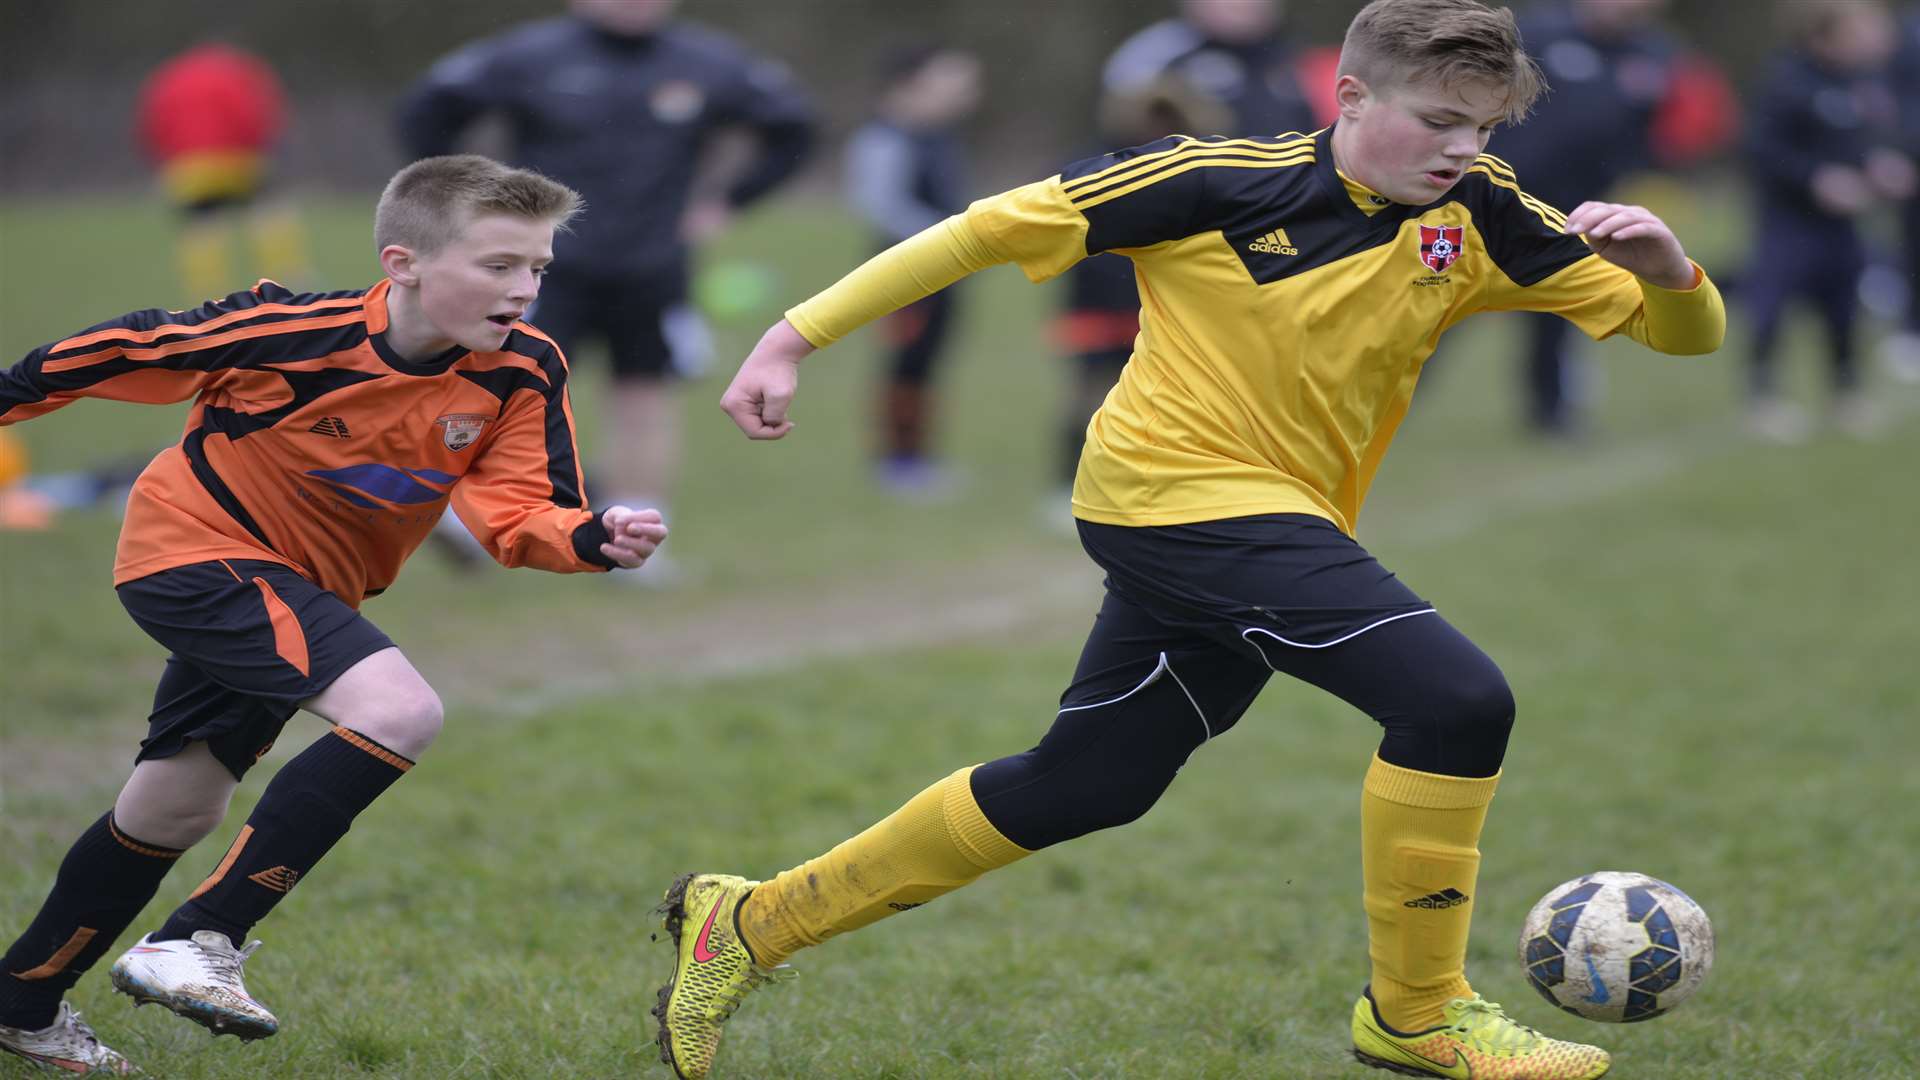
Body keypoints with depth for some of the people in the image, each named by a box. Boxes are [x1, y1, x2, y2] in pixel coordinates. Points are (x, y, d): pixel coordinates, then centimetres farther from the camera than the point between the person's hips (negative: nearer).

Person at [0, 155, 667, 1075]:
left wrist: (597, 541, -35)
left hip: (296, 593, 7)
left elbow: (518, 515, -15)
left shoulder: (524, 373, -15)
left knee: (173, 811, 19)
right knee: (399, 708, -27)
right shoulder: (290, 331, -27)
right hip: (196, 549, -7)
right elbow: (120, 350, -15)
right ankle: (197, 944, -22)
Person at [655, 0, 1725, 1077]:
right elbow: (992, 228, -7)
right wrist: (796, 339, -9)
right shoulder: (1221, 181, -13)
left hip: (1275, 525, 7)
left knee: (1083, 787, 15)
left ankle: (750, 923, 29)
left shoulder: (1479, 217, 1)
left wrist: (1667, 268, -23)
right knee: (1459, 700, -20)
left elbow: (1689, 332, 2)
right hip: (1181, 492, -7)